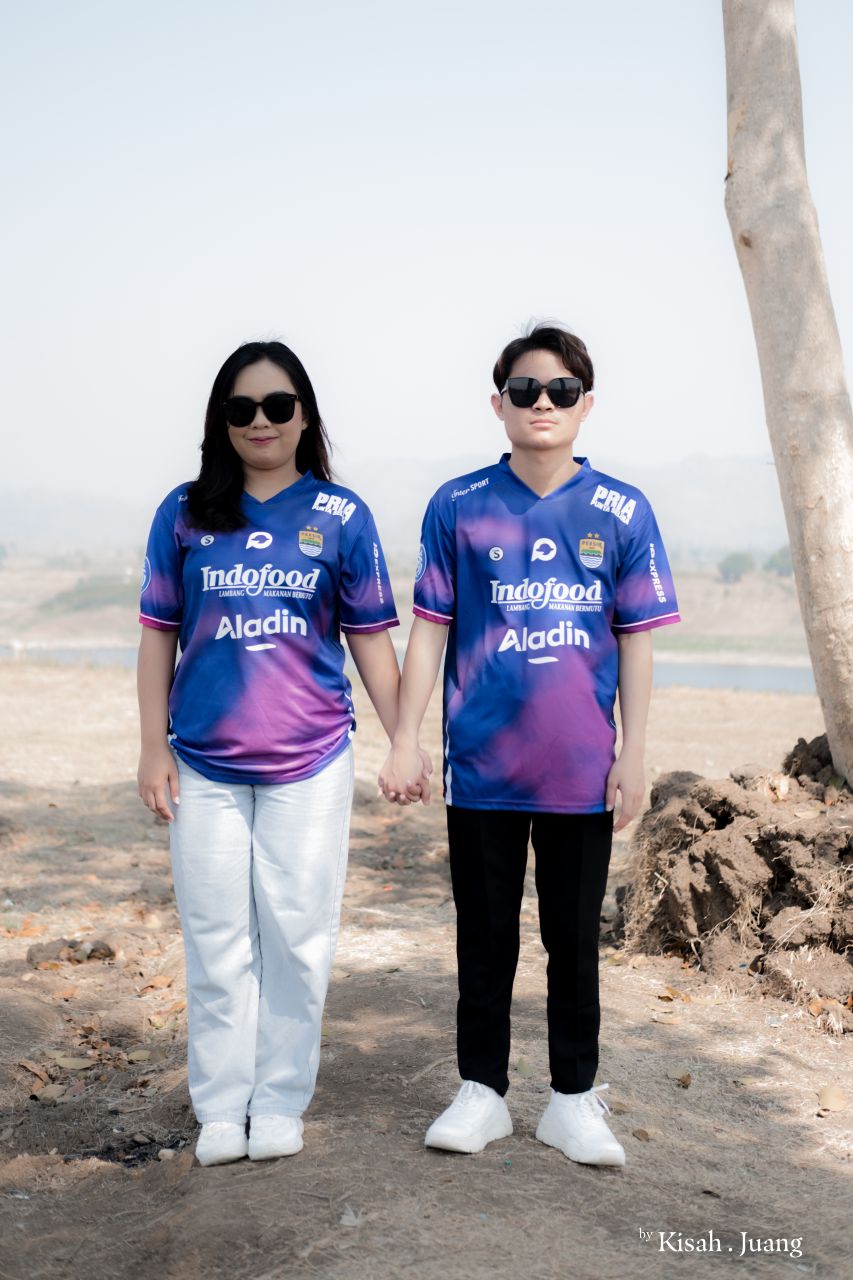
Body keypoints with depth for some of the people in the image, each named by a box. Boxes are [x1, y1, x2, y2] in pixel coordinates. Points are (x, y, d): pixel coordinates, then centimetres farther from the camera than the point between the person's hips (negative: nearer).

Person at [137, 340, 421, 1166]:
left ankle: (281, 1101, 20)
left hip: (309, 763, -1)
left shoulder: (341, 518, 2)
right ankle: (221, 1108, 19)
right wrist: (153, 747, 2)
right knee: (218, 938, 7)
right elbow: (159, 635, 7)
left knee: (297, 935, 4)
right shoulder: (184, 514, 5)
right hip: (205, 764, 1)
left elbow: (371, 639, 4)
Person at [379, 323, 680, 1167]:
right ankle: (481, 1092, 26)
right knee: (485, 937, 11)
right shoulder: (459, 508, -1)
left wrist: (632, 756, -1)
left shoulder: (621, 513, 0)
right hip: (481, 767, 0)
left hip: (581, 772, 0)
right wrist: (405, 742, -2)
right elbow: (429, 630, 2)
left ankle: (574, 1099, 26)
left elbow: (636, 641, 2)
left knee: (574, 938, 11)